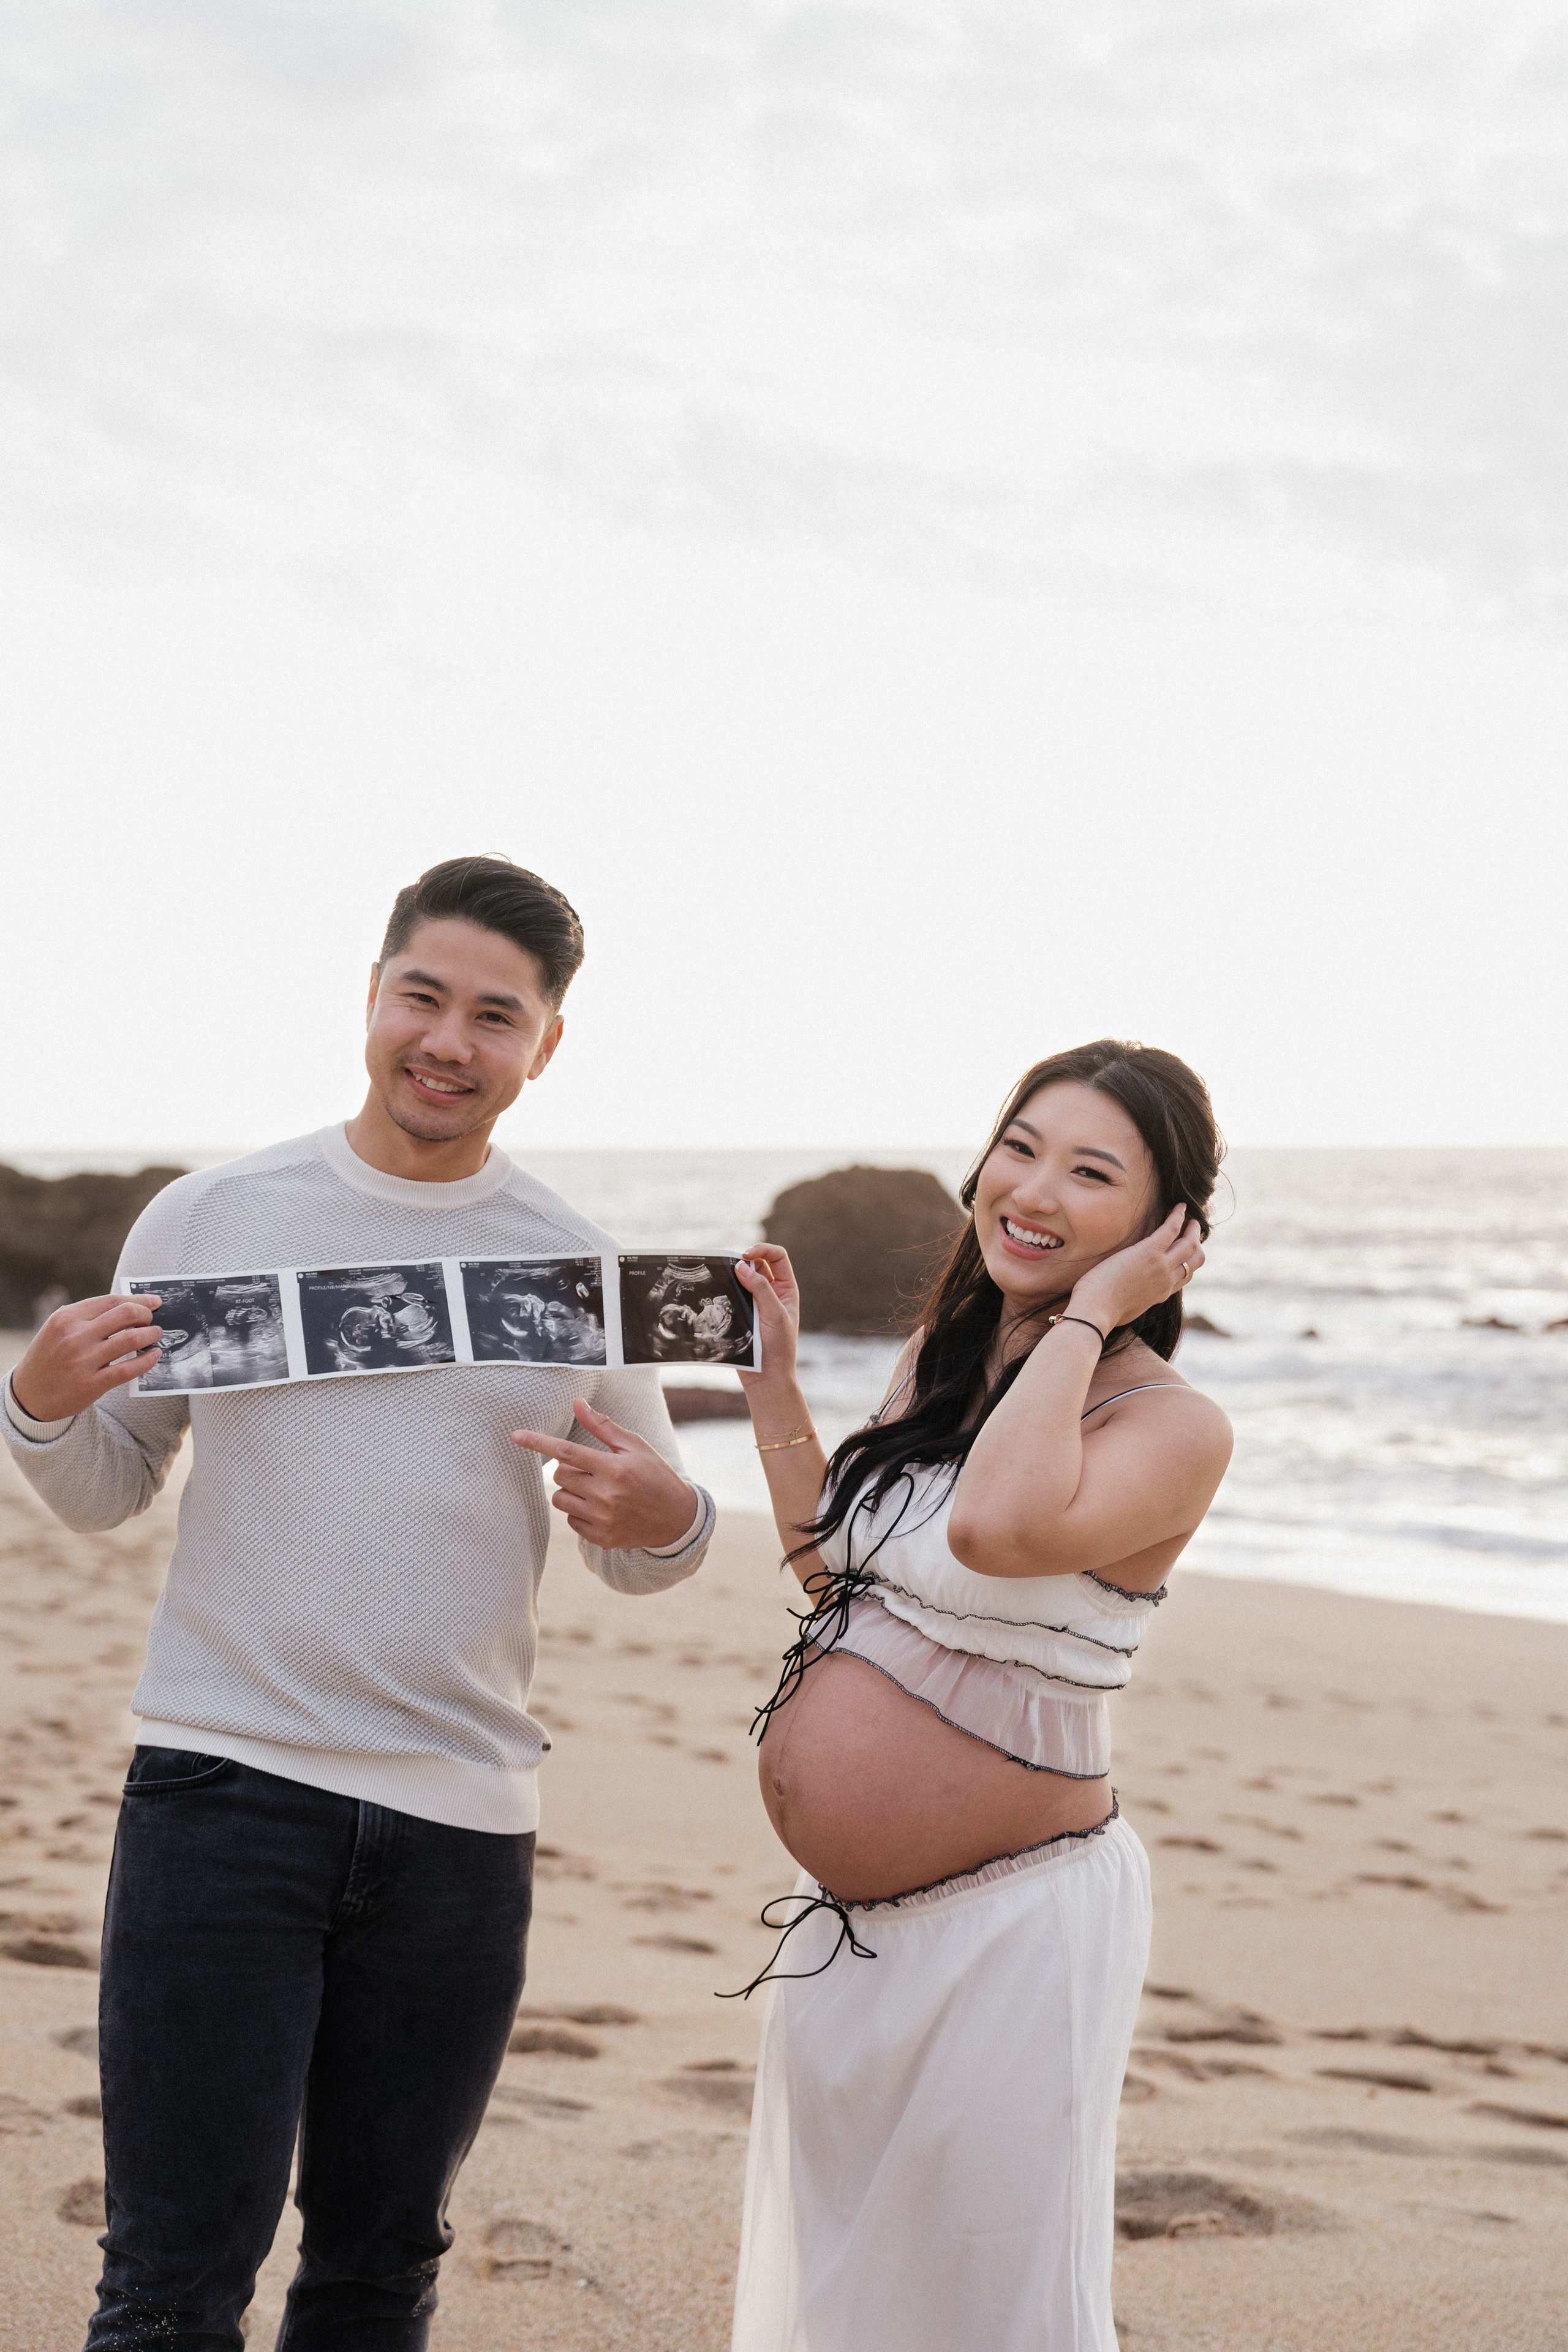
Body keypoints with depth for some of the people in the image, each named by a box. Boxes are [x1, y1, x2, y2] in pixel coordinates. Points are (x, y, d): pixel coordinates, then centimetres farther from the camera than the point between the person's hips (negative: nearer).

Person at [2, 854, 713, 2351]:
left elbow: (640, 1554, 13)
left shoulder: (578, 1271, 6)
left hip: (462, 1818, 2)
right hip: (223, 1782, -2)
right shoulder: (211, 1219, 2)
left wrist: (663, 1523, -11)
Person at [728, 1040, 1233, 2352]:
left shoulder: (1170, 1426, -17)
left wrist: (1088, 1312, -26)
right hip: (847, 1927, 8)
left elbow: (1000, 1526, -37)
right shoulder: (938, 1362, 7)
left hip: (1011, 1932, -8)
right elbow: (832, 1563, 17)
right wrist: (775, 1378, 12)